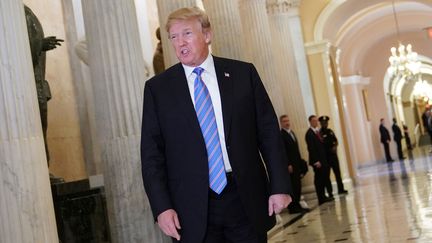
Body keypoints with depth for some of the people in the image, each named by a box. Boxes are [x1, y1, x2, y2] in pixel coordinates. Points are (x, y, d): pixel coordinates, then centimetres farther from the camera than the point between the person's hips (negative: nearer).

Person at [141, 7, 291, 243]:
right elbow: (152, 153, 2)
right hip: (193, 208, 0)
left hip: (246, 199, 1)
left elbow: (269, 131, 4)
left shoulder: (243, 73, 4)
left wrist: (280, 186, -1)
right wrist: (162, 207, -6)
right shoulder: (157, 88, 3)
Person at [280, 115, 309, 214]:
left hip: (297, 164, 8)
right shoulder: (280, 135, -11)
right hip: (290, 165, -8)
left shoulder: (291, 132, 17)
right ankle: (293, 207, 1)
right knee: (293, 186, -5)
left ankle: (297, 205, 16)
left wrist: (301, 163, 16)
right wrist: (288, 165, -20)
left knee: (297, 186, 10)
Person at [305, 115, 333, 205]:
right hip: (317, 161, -8)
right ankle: (321, 198, 2)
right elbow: (311, 148, -15)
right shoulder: (309, 134, -11)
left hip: (323, 159, 8)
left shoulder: (318, 131, 13)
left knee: (324, 179, 8)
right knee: (319, 180, -3)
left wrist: (324, 159, 11)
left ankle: (323, 197, 16)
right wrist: (316, 161, -18)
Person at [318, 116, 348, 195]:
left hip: (333, 155, 5)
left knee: (337, 172, 8)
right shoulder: (320, 133, -7)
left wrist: (335, 146, -3)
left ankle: (341, 189, 17)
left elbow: (336, 141, 16)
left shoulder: (330, 131, 11)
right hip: (325, 156, -5)